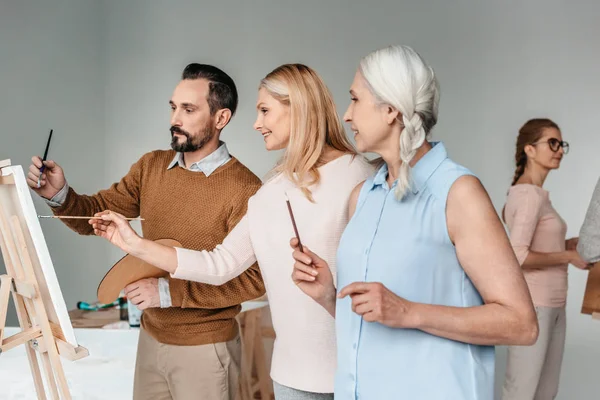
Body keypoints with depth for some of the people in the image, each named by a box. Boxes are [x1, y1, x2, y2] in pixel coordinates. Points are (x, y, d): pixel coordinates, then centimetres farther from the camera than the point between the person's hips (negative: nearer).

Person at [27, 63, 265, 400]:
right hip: (150, 337, 6)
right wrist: (60, 195, -16)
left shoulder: (244, 189, -19)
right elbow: (97, 214, 5)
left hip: (204, 348, -5)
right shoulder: (150, 166, 2)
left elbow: (254, 279, -20)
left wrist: (169, 292, -22)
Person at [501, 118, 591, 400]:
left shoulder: (536, 193, 13)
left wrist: (576, 242, 5)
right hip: (533, 305, -10)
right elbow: (518, 256, -24)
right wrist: (569, 256, -14)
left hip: (552, 305, 10)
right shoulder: (530, 194, -15)